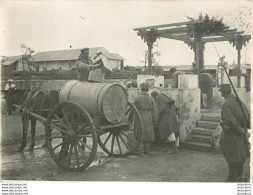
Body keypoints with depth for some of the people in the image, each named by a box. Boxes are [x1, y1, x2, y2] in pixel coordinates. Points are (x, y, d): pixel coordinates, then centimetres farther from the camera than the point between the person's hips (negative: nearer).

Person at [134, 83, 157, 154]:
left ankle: (138, 150, 2)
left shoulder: (138, 98, -8)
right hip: (148, 120, 3)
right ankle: (147, 150, 13)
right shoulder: (151, 99, 1)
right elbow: (153, 112, 1)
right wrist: (155, 122, 8)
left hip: (139, 119, -3)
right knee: (148, 134, 10)